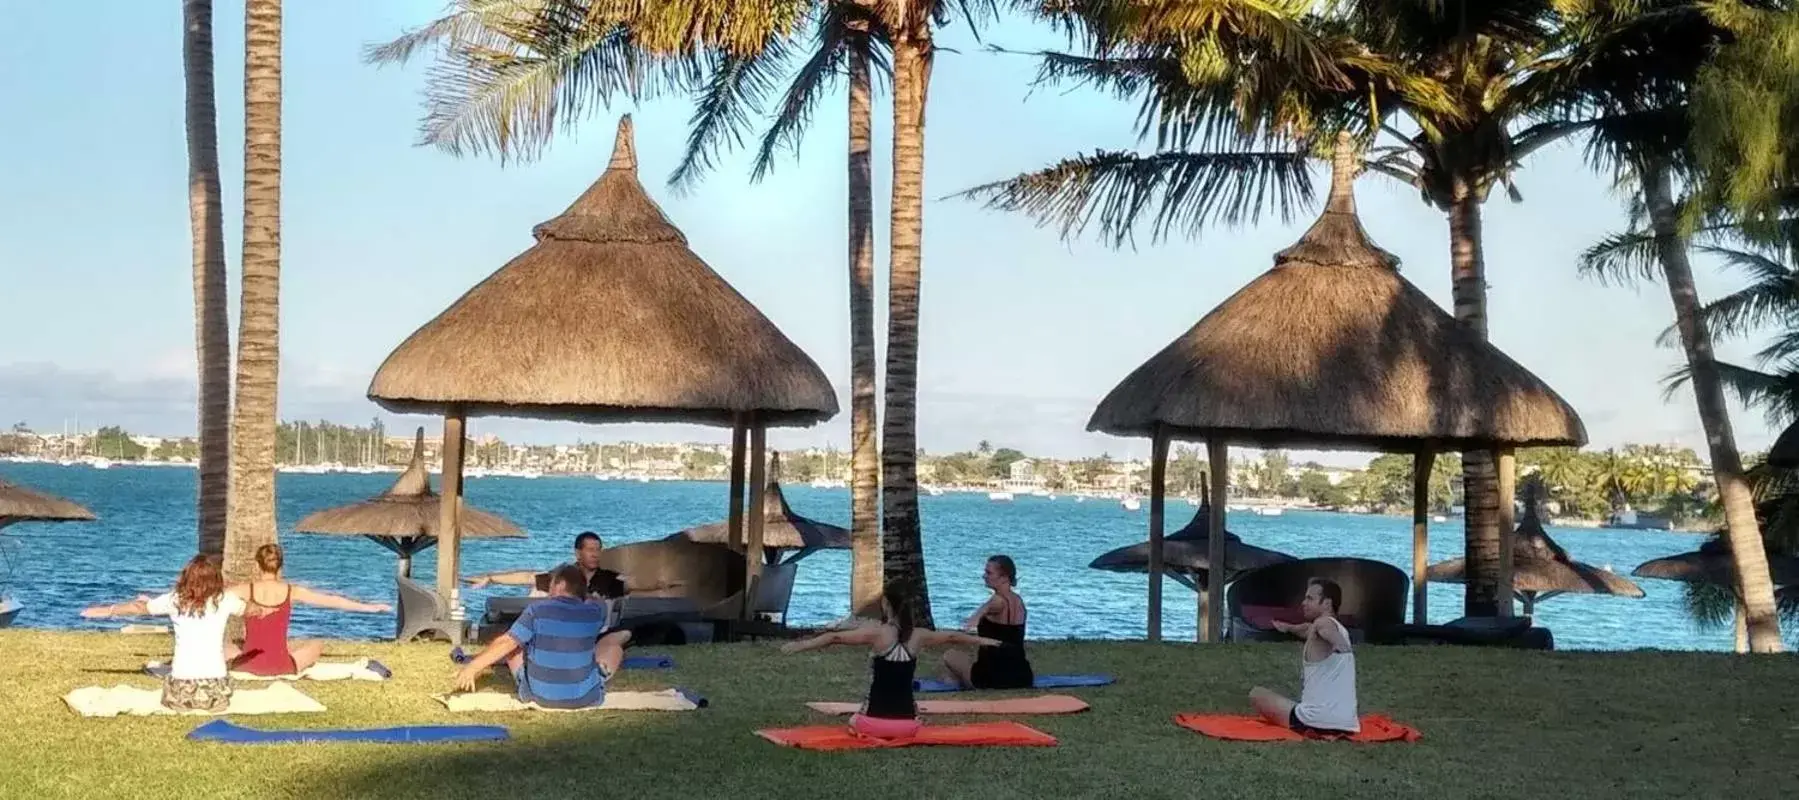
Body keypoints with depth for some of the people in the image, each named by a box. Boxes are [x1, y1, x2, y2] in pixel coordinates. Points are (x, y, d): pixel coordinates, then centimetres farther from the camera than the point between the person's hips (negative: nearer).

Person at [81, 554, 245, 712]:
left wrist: (108, 611, 34)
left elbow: (139, 607, 17)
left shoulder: (174, 600, 1)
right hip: (216, 688, 0)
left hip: (183, 686, 0)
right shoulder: (225, 600, -1)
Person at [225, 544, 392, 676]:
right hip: (281, 667, 0)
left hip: (249, 665, 0)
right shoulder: (291, 591, -3)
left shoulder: (246, 590, -7)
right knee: (317, 646, 26)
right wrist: (369, 607, 11)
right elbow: (333, 600, 4)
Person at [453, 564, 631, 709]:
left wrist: (472, 668, 1)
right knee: (612, 644, 23)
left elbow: (505, 643, -7)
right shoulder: (595, 612, -4)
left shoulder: (537, 609, -10)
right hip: (584, 698, 0)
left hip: (538, 695, 0)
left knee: (512, 646, 24)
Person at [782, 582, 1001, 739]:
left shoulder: (877, 632, -9)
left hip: (875, 720, -4)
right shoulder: (918, 636, 5)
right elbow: (952, 637, 22)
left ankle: (869, 730, 6)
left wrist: (800, 645, -10)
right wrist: (983, 641, 38)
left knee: (853, 722, 30)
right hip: (907, 723, 4)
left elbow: (835, 637, -14)